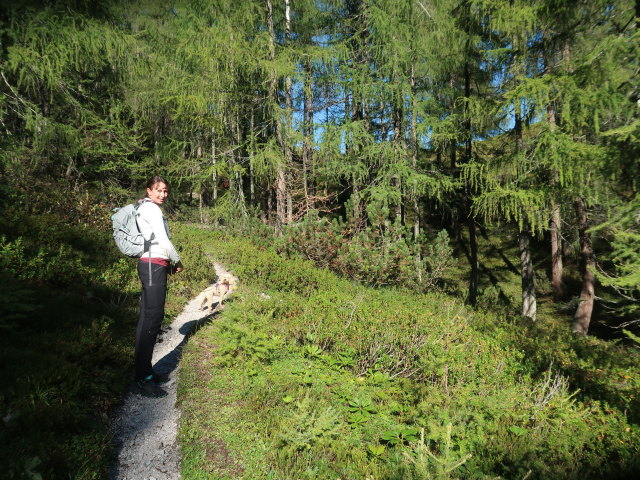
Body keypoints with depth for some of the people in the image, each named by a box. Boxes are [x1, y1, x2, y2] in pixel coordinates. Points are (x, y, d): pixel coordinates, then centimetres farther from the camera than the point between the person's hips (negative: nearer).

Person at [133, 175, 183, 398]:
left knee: (149, 317, 11)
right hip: (153, 266, -10)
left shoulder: (147, 208, 20)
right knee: (152, 318, -11)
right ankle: (143, 379, -7)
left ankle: (145, 371, 19)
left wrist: (170, 262, 12)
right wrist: (177, 261, -1)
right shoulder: (151, 209, -9)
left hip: (153, 265, 10)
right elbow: (163, 240, -14)